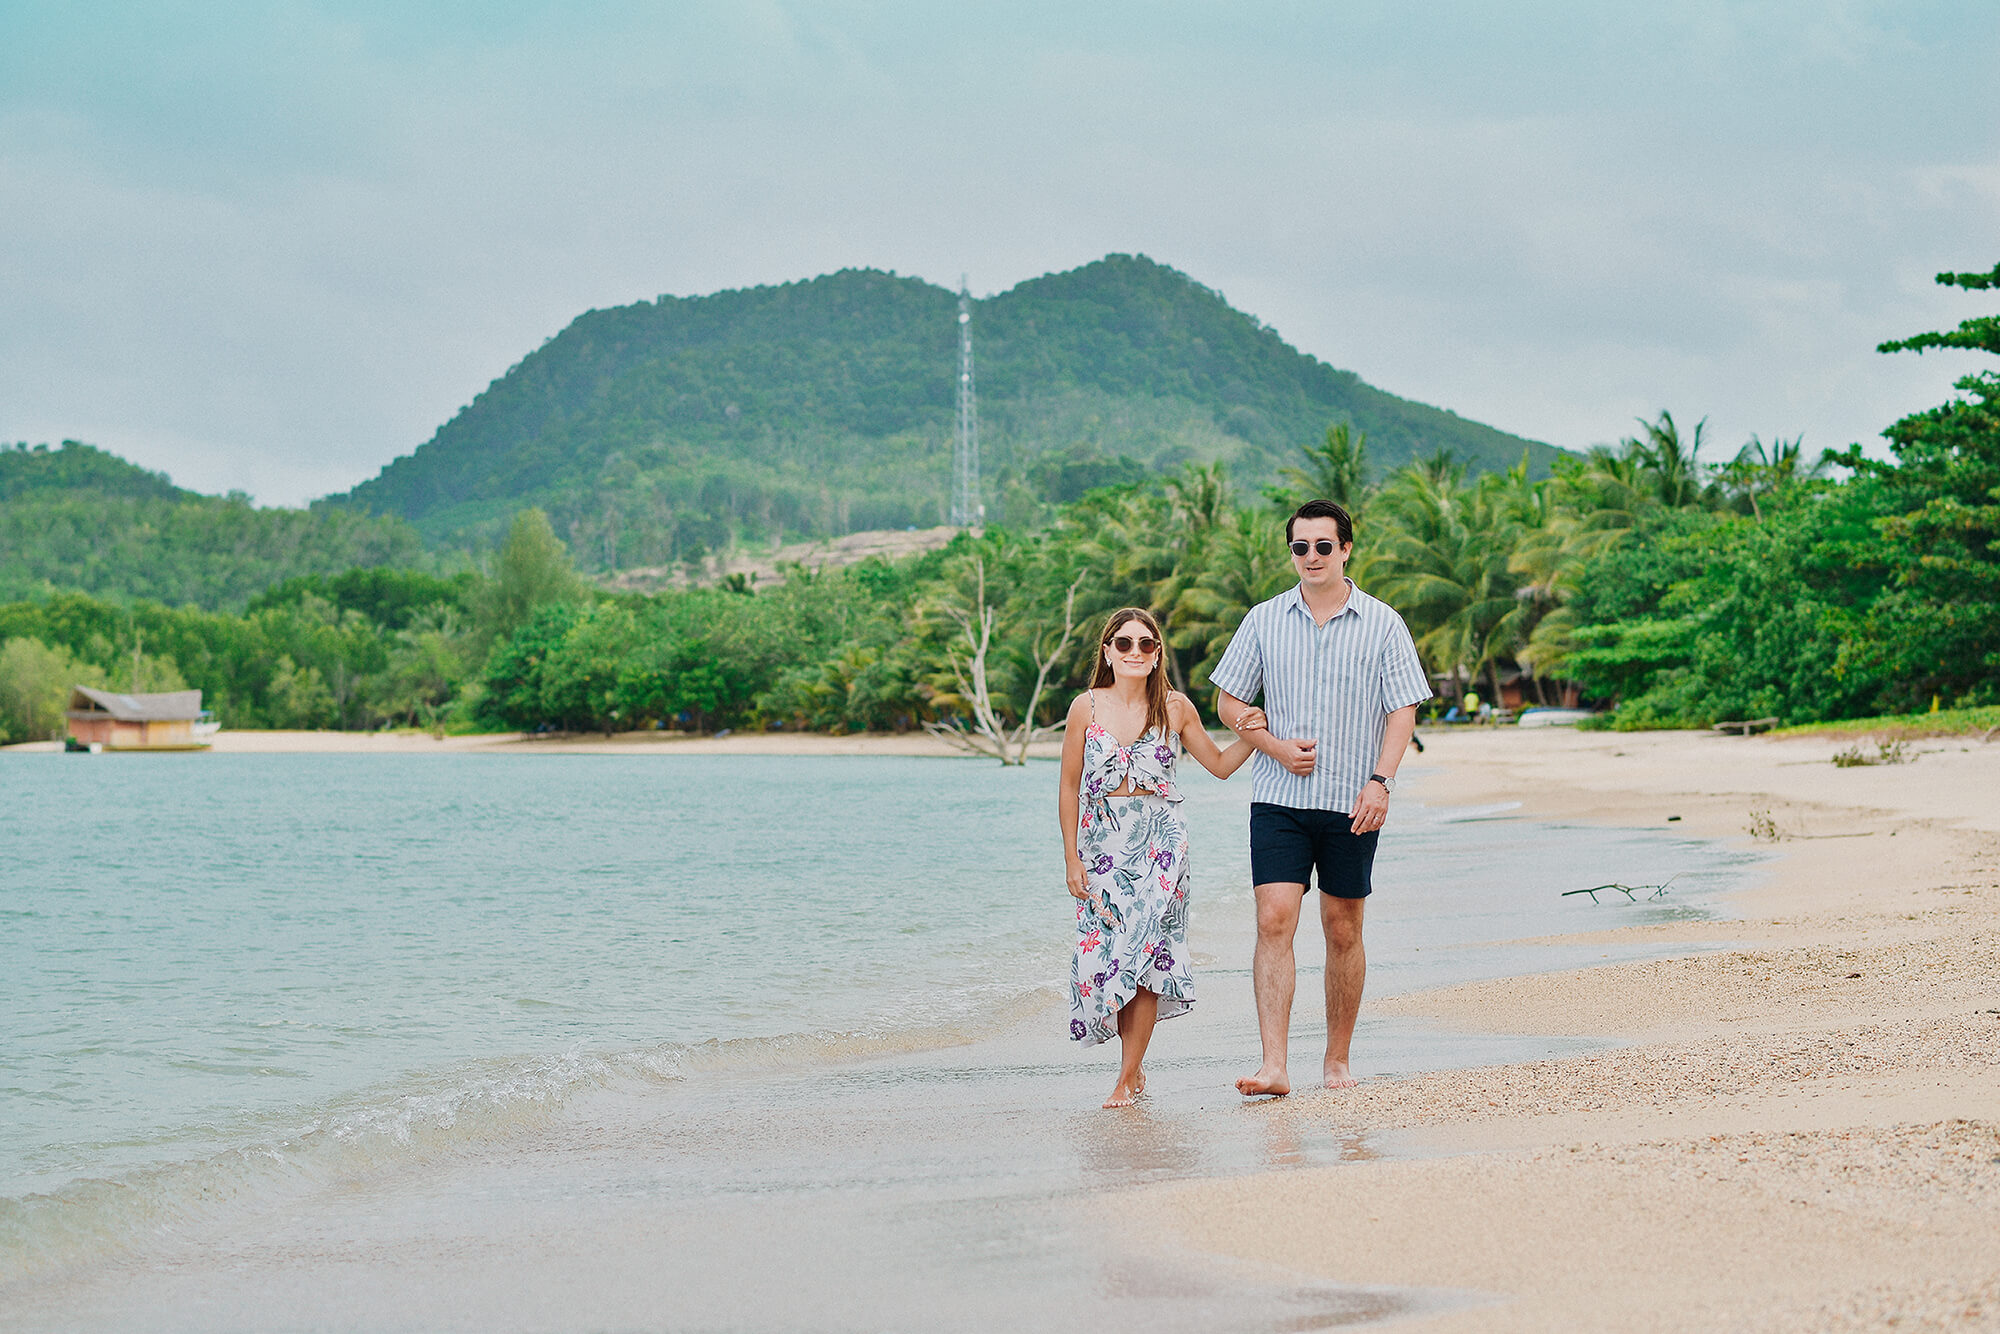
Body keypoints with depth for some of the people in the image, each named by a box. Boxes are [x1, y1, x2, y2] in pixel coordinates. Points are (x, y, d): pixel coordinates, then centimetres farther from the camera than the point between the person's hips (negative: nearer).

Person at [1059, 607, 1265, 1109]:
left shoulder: (1174, 707, 4)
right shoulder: (1087, 707, 2)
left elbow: (1220, 764, 15)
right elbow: (1069, 788, 5)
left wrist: (1248, 735, -4)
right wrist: (1071, 857, 1)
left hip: (1159, 842, 0)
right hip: (1103, 841, 0)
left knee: (1144, 949, -7)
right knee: (1103, 950, -4)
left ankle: (1127, 1076, 0)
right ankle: (1134, 1063, 18)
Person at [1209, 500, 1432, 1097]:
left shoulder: (1382, 624, 3)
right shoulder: (1264, 621, 6)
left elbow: (1403, 710, 0)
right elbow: (1230, 701, 10)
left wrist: (1381, 781, -13)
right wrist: (1277, 747, -6)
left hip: (1351, 802, 0)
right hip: (1278, 796, 0)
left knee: (1343, 930, 6)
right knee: (1274, 920, -12)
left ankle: (1337, 1060, 19)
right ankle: (1274, 1067, -16)